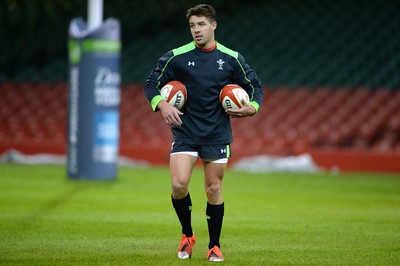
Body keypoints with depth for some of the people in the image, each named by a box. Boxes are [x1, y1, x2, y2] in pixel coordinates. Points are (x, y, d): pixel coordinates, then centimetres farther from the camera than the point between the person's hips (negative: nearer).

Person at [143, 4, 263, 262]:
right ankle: (187, 235, 9)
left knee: (214, 191, 4)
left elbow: (255, 86, 11)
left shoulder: (231, 58, 0)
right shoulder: (176, 57, -4)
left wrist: (252, 107, -9)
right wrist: (162, 105, -17)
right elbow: (151, 84, 3)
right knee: (179, 185, -15)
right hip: (185, 132, -1)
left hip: (217, 134, 1)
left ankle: (215, 246, 18)